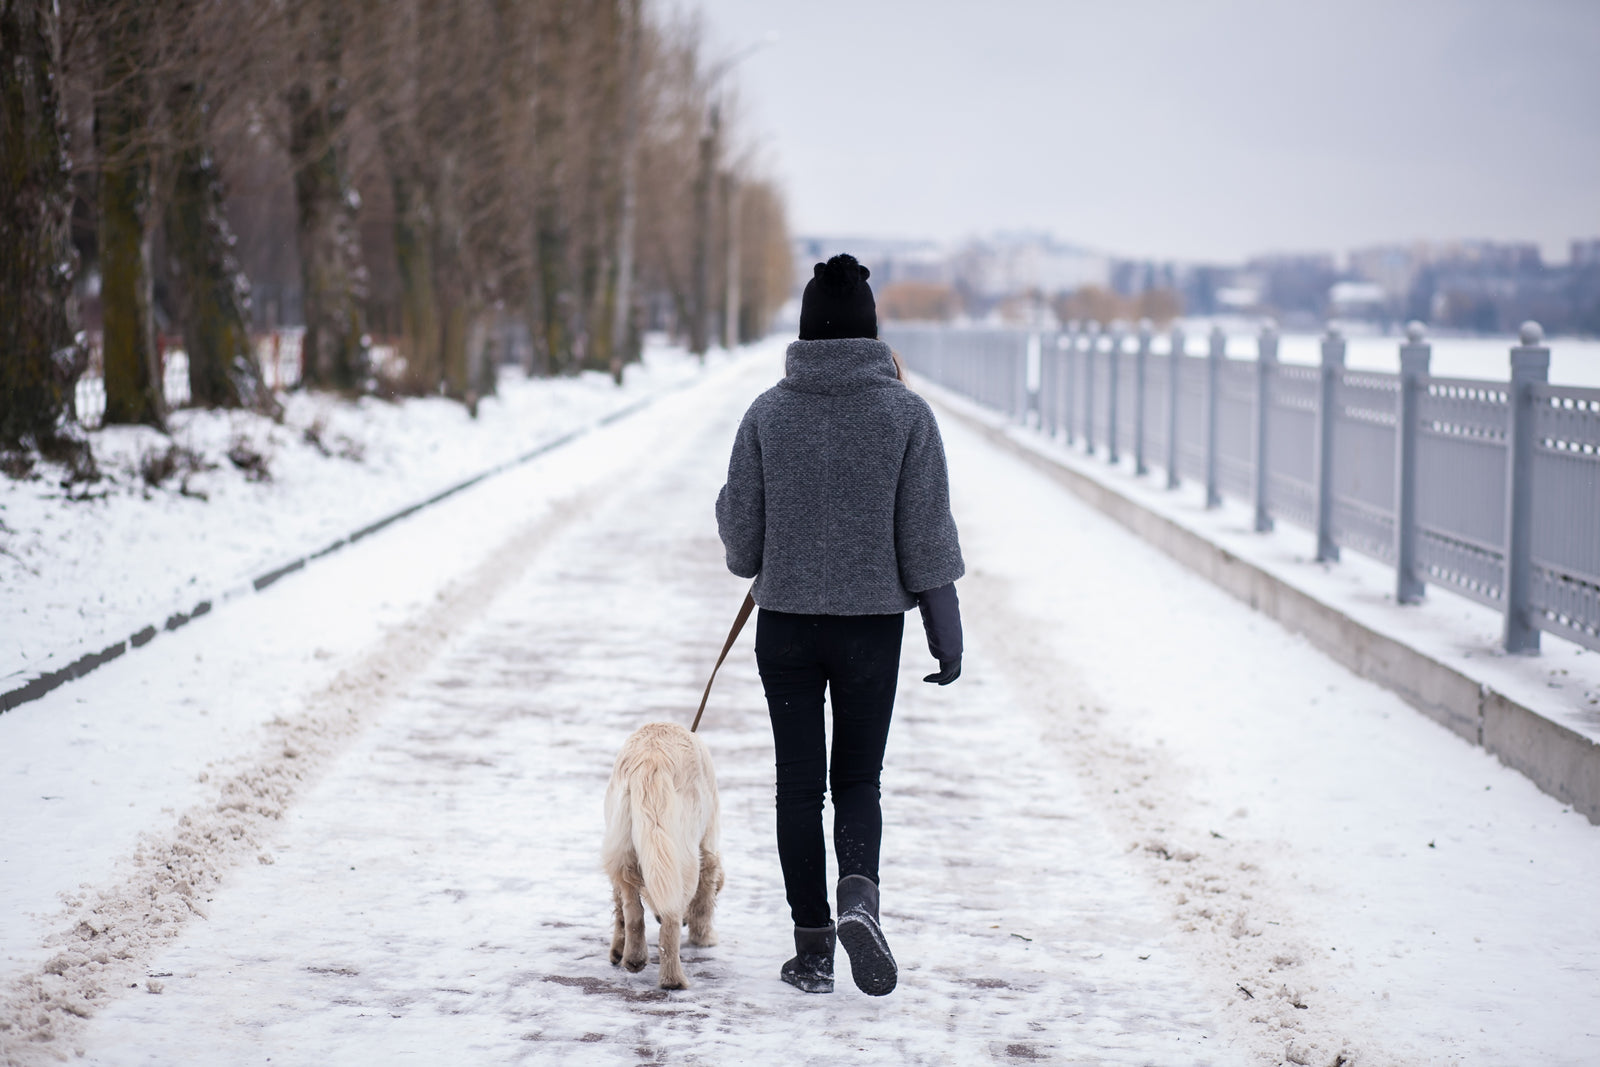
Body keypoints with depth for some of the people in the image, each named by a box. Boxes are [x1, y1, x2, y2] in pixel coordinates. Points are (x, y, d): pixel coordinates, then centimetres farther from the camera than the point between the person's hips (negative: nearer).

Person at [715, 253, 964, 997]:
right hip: (873, 623, 0)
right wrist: (946, 633, 0)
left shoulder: (769, 412, -4)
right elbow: (927, 535, -7)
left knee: (799, 785, 9)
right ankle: (858, 898, -15)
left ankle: (812, 950, 10)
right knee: (857, 779, 12)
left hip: (786, 623, 0)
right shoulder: (906, 413, -6)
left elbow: (740, 526, 0)